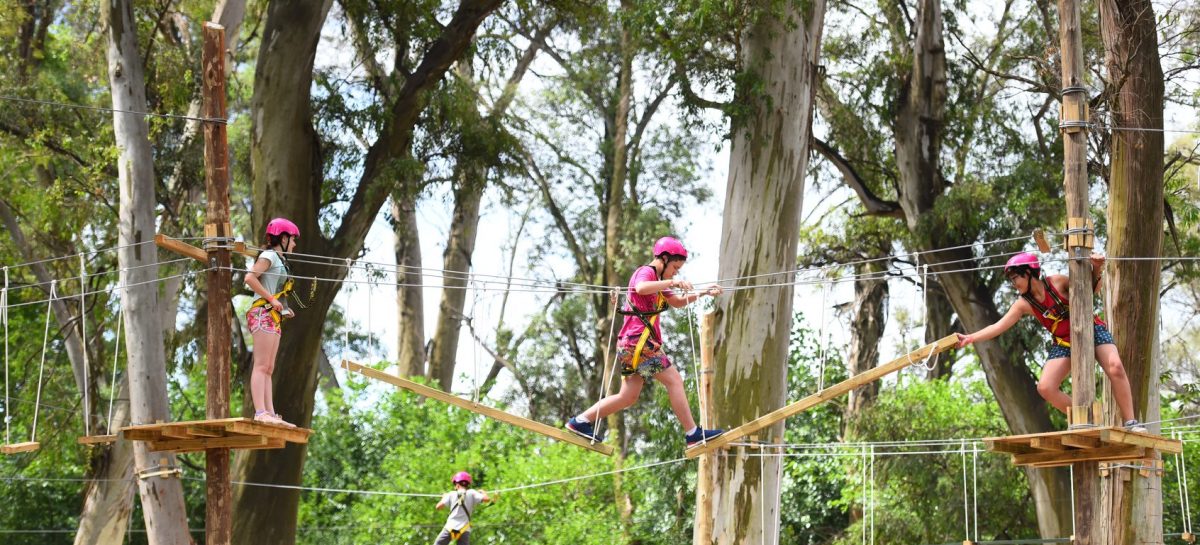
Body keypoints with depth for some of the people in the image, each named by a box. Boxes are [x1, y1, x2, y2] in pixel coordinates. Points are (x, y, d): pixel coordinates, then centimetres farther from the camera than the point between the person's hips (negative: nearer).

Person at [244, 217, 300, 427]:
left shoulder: (279, 260, 23)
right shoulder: (269, 256, -4)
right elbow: (250, 278, -18)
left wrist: (283, 308, 9)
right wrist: (271, 299, -17)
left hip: (273, 317, 10)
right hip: (263, 314, -10)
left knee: (268, 369, 5)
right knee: (261, 366, -15)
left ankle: (270, 414, 3)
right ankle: (260, 412, -21)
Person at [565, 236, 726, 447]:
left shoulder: (656, 280, 26)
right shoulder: (646, 272, -6)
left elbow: (677, 302, 34)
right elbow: (641, 288, -30)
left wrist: (703, 293, 22)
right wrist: (672, 283, -34)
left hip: (631, 344, 10)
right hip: (638, 340, -10)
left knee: (629, 397, 9)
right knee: (674, 380, -10)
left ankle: (581, 421, 11)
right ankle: (693, 433, -11)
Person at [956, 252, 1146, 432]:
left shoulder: (1057, 282, -10)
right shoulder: (1024, 304, -3)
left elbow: (1091, 289, -2)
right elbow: (999, 326, -5)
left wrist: (1096, 270, -22)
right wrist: (970, 338, -15)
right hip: (1064, 344, 4)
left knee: (1115, 367, -27)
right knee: (1045, 388, -14)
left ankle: (1130, 422, -20)